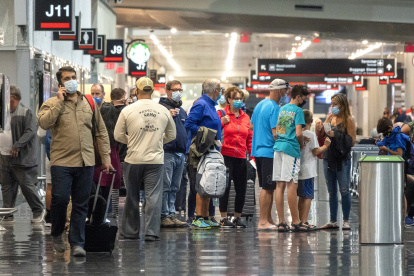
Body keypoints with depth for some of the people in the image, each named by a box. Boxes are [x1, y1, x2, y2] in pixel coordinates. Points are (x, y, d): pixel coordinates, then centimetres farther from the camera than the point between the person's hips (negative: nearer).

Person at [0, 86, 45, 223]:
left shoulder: (26, 113, -6)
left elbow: (30, 131, -14)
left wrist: (17, 146, -22)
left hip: (21, 158, -7)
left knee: (27, 185, -4)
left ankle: (38, 211, 10)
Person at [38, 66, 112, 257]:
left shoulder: (89, 103, 13)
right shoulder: (51, 104, 3)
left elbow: (101, 132, 16)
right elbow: (44, 123, -17)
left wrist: (105, 157, 11)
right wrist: (60, 101, -14)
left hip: (86, 162, 3)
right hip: (62, 162, -3)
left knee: (81, 204, 4)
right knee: (60, 199, -9)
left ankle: (77, 243, 10)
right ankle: (57, 234, 15)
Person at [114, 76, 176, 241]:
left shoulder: (128, 110, -4)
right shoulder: (163, 111, 2)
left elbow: (118, 135, 2)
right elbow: (171, 135, 15)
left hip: (133, 160, 0)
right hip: (156, 160, 0)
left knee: (132, 197, 11)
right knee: (154, 196, 0)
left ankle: (131, 231, 18)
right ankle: (151, 232, -6)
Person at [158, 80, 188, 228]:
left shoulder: (182, 111, 21)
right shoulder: (162, 107, -3)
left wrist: (186, 151, 19)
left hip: (180, 153, 8)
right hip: (167, 153, -8)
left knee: (174, 188, 10)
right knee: (165, 186, -8)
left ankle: (171, 215, 13)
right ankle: (164, 216, -6)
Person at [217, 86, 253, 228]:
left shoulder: (246, 117, 14)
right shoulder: (221, 114, 1)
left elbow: (250, 139, 15)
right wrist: (221, 122, -14)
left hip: (241, 158, 4)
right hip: (226, 156, -4)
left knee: (241, 189, 4)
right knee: (225, 187, -2)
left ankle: (237, 217, 16)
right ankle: (224, 218, 6)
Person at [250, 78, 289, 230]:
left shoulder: (259, 105, 14)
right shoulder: (275, 108, -14)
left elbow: (251, 126, 23)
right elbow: (276, 133, -19)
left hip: (258, 150, 9)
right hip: (269, 152, -9)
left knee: (267, 187, 14)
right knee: (268, 188, -5)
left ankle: (268, 219, 17)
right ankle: (263, 221, -5)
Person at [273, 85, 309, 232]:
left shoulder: (282, 109, 17)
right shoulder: (297, 110, -5)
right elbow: (298, 133, -12)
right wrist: (302, 144, 5)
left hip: (278, 147, 7)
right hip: (291, 148, -7)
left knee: (279, 185, 3)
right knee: (291, 185, -7)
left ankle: (281, 222, 2)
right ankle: (296, 222, -5)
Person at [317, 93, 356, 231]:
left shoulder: (348, 120, -4)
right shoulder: (330, 118, 12)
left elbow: (352, 141, -10)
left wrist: (335, 135, -17)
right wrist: (320, 130, -2)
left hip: (342, 159, -6)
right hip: (329, 158, 6)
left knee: (344, 191, -4)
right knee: (332, 192, 9)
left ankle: (346, 221, 1)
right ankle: (333, 221, 14)